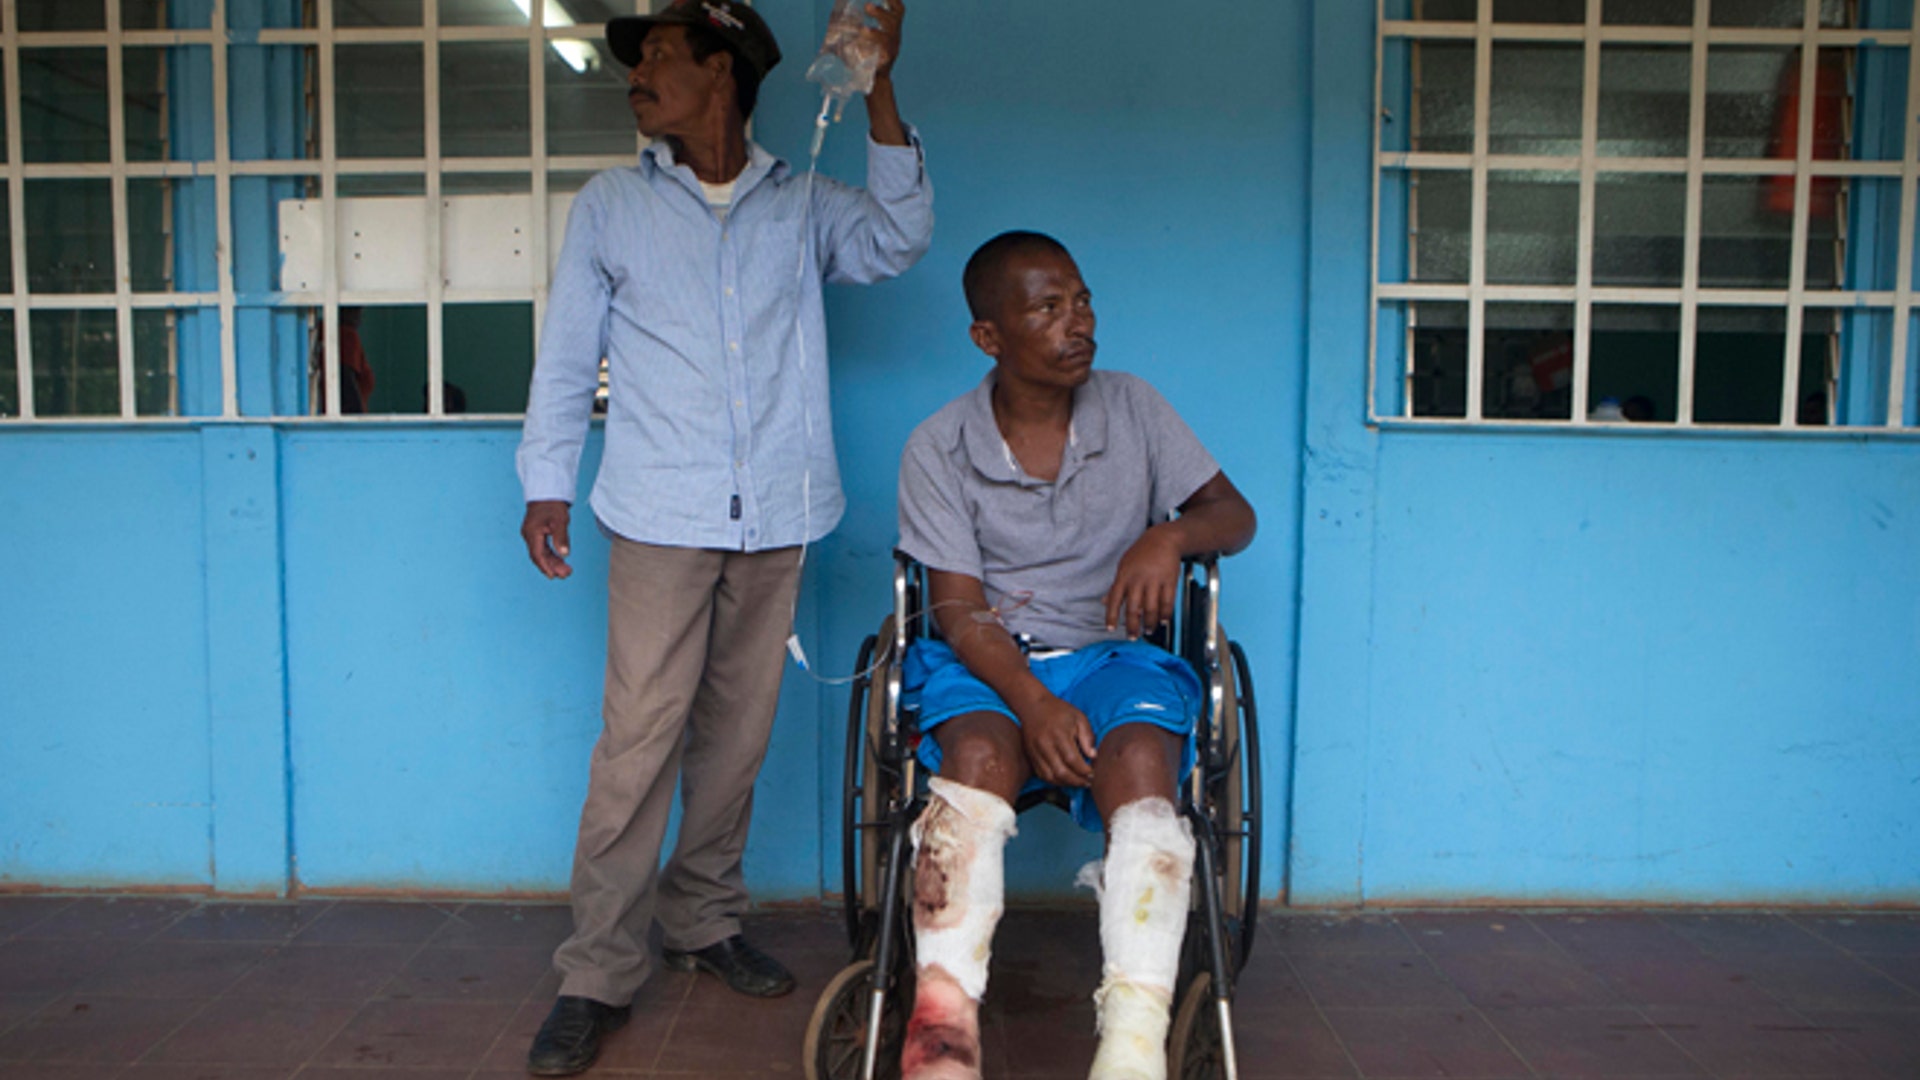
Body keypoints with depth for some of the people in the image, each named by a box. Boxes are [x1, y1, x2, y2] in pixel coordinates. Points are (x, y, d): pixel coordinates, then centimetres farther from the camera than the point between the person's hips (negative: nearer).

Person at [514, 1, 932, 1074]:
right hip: (661, 518, -1)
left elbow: (899, 237, -5)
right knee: (638, 740, -7)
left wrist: (878, 89, -10)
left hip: (775, 518, 2)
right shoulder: (611, 204, 11)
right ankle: (599, 973, 2)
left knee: (737, 733, 8)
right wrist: (547, 485, 6)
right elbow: (567, 353, 12)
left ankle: (703, 919, 25)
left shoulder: (802, 204, 11)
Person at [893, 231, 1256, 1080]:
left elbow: (1235, 514, 8)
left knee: (1141, 764, -33)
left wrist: (1171, 535, -17)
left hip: (1111, 653, 1)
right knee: (977, 757, -35)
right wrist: (1032, 703, -24)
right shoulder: (938, 448, 1)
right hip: (988, 660, -1)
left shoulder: (1133, 410, 7)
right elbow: (959, 609, -6)